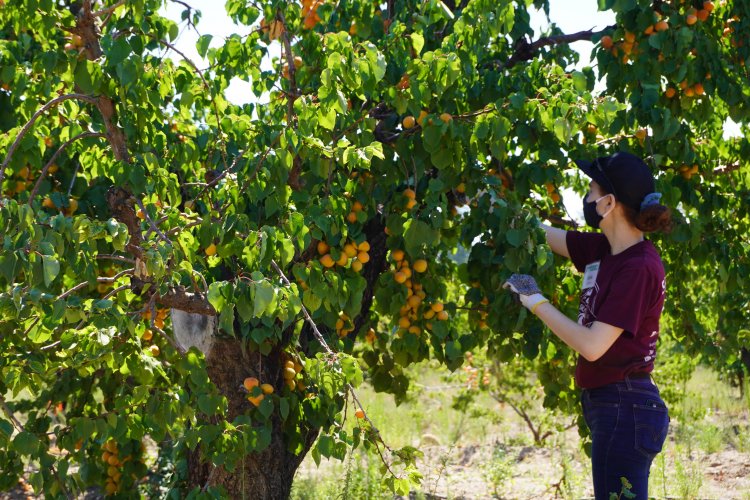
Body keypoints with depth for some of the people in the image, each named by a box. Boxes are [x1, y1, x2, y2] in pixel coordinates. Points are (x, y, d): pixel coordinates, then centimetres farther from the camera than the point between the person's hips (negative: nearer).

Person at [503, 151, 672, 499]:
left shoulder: (639, 268, -18)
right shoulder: (603, 249, 7)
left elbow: (592, 346, -22)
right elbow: (545, 234, 22)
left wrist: (536, 301, -13)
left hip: (624, 410, -9)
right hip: (611, 405, 9)